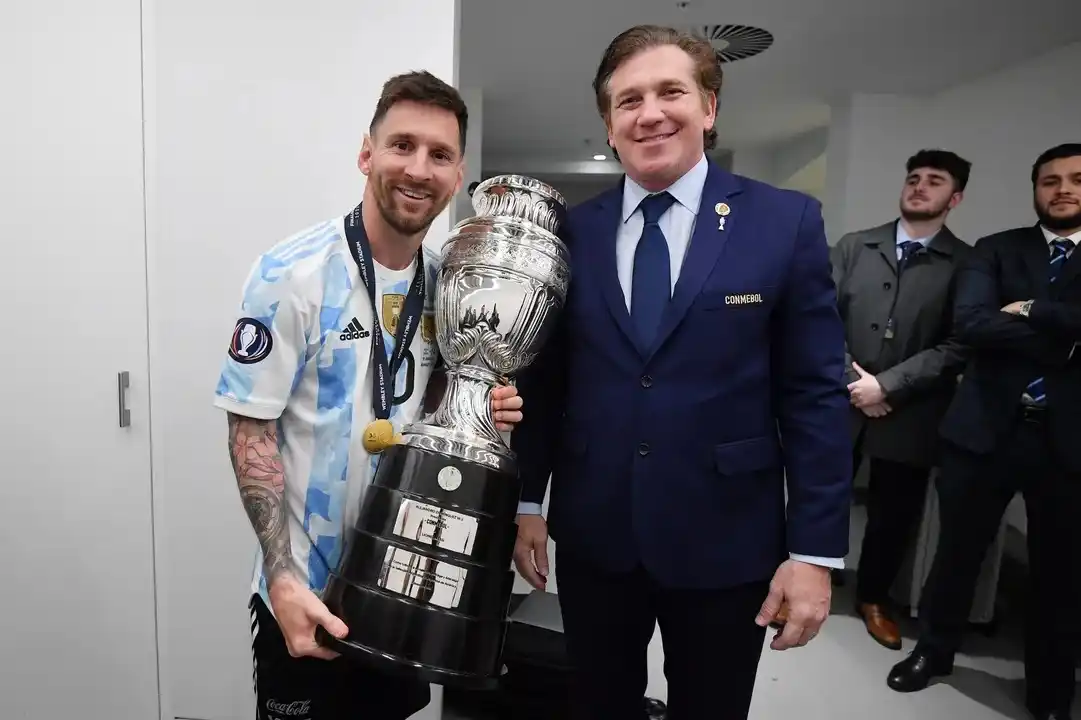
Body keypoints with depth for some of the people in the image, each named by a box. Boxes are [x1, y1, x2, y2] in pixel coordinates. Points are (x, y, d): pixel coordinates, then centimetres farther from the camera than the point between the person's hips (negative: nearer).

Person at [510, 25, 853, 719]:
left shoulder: (787, 222, -5)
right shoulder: (571, 232, 0)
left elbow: (816, 394, -6)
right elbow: (543, 379, 4)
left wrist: (815, 550, -8)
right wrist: (527, 503, 5)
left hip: (726, 542, -1)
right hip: (591, 538, 2)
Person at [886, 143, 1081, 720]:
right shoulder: (996, 250, 4)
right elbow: (969, 323, -13)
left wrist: (1030, 311, -13)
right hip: (986, 428, 0)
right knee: (958, 550, 13)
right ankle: (933, 650, 35)